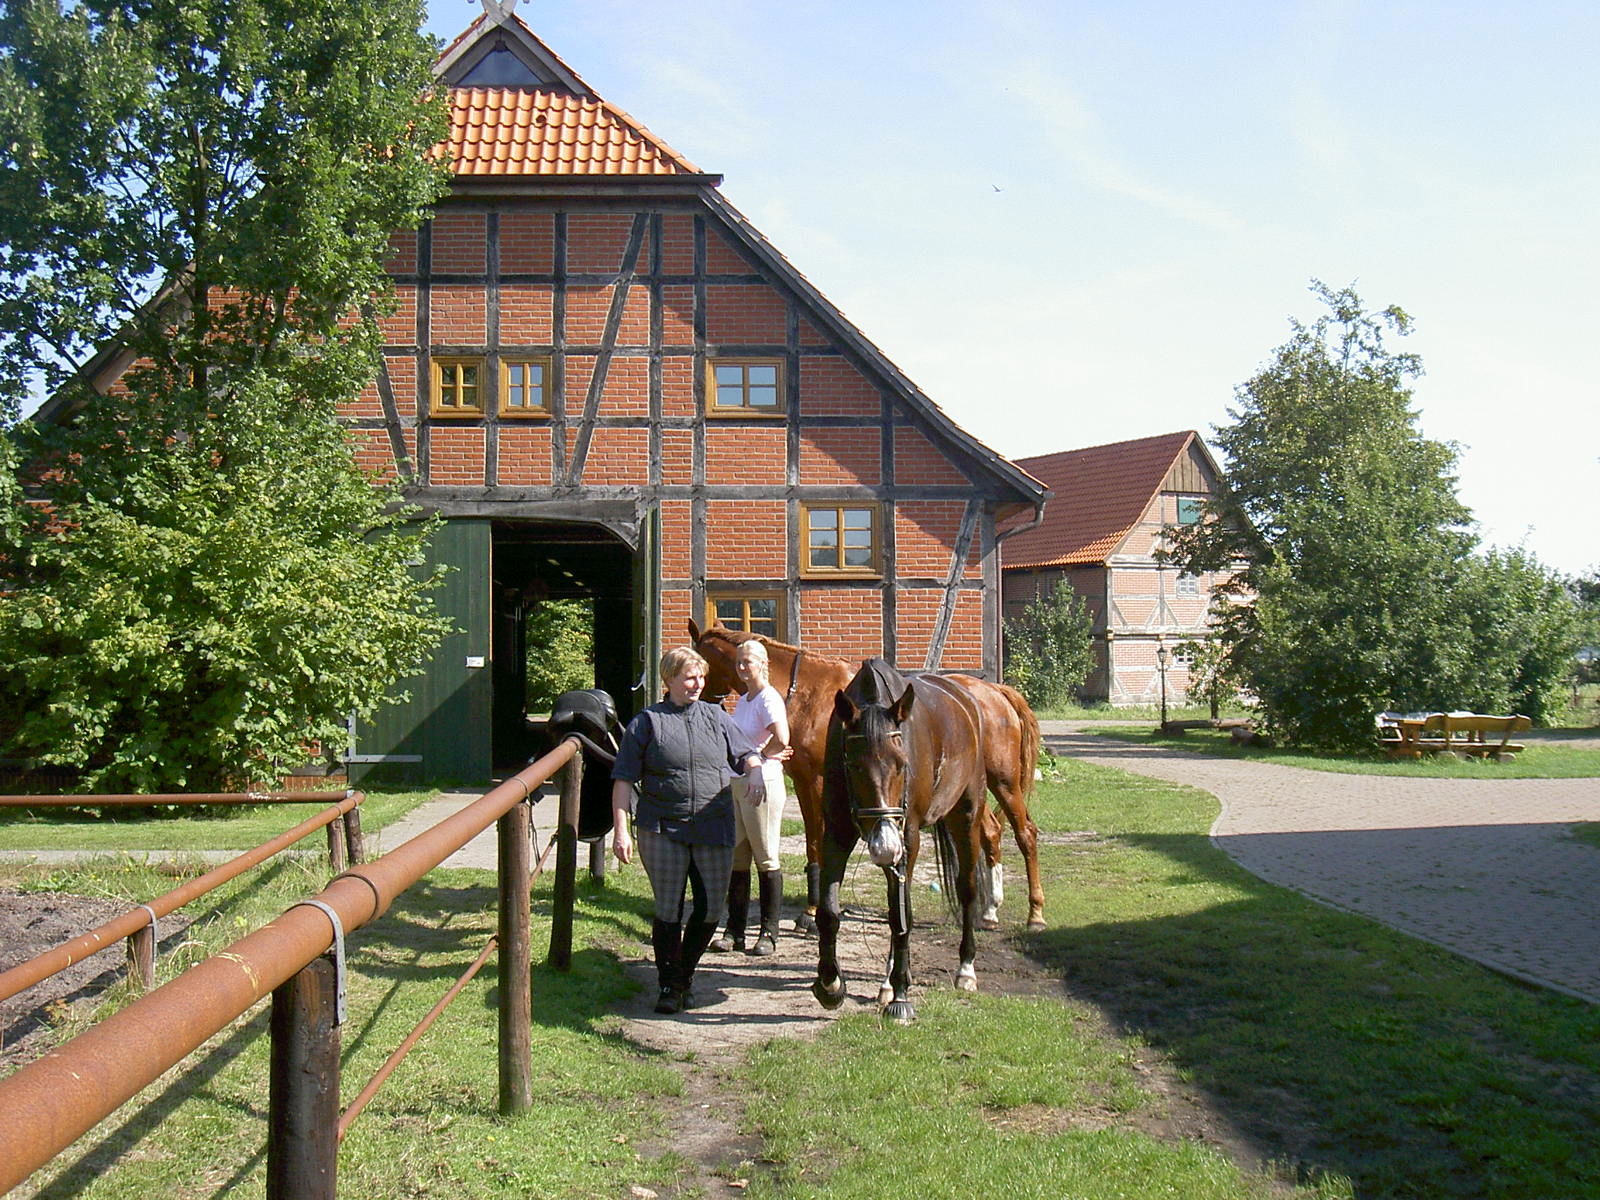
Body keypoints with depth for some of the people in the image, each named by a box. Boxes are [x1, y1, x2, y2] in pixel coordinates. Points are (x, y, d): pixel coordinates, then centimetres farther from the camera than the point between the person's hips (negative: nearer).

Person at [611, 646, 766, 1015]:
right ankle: (669, 985, 18)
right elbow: (624, 780, 0)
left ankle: (685, 973, 28)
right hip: (662, 832, -3)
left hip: (715, 830, 3)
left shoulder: (717, 718, 10)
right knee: (668, 909, 2)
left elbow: (745, 754, 15)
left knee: (711, 908, 5)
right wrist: (621, 830, -7)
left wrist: (755, 770, -10)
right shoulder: (647, 722, 1)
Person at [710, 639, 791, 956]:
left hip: (762, 783, -8)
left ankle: (769, 933, 7)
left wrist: (760, 755, -9)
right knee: (736, 858, 10)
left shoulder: (769, 699, -12)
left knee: (766, 859, -1)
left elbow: (781, 740, -27)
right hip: (737, 783, 8)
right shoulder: (742, 701, 15)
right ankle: (734, 931, 16)